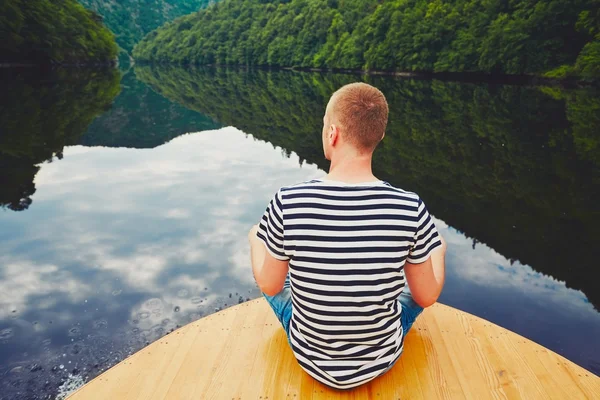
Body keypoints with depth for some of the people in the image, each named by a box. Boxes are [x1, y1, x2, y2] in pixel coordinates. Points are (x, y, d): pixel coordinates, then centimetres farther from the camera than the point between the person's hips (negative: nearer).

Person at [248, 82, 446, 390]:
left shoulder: (288, 203, -26)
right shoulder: (410, 209, -24)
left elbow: (269, 285, -11)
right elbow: (427, 296, -10)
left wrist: (256, 241, 10)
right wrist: (438, 253, 11)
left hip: (312, 360, 0)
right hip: (381, 360, 1)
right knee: (425, 276, 25)